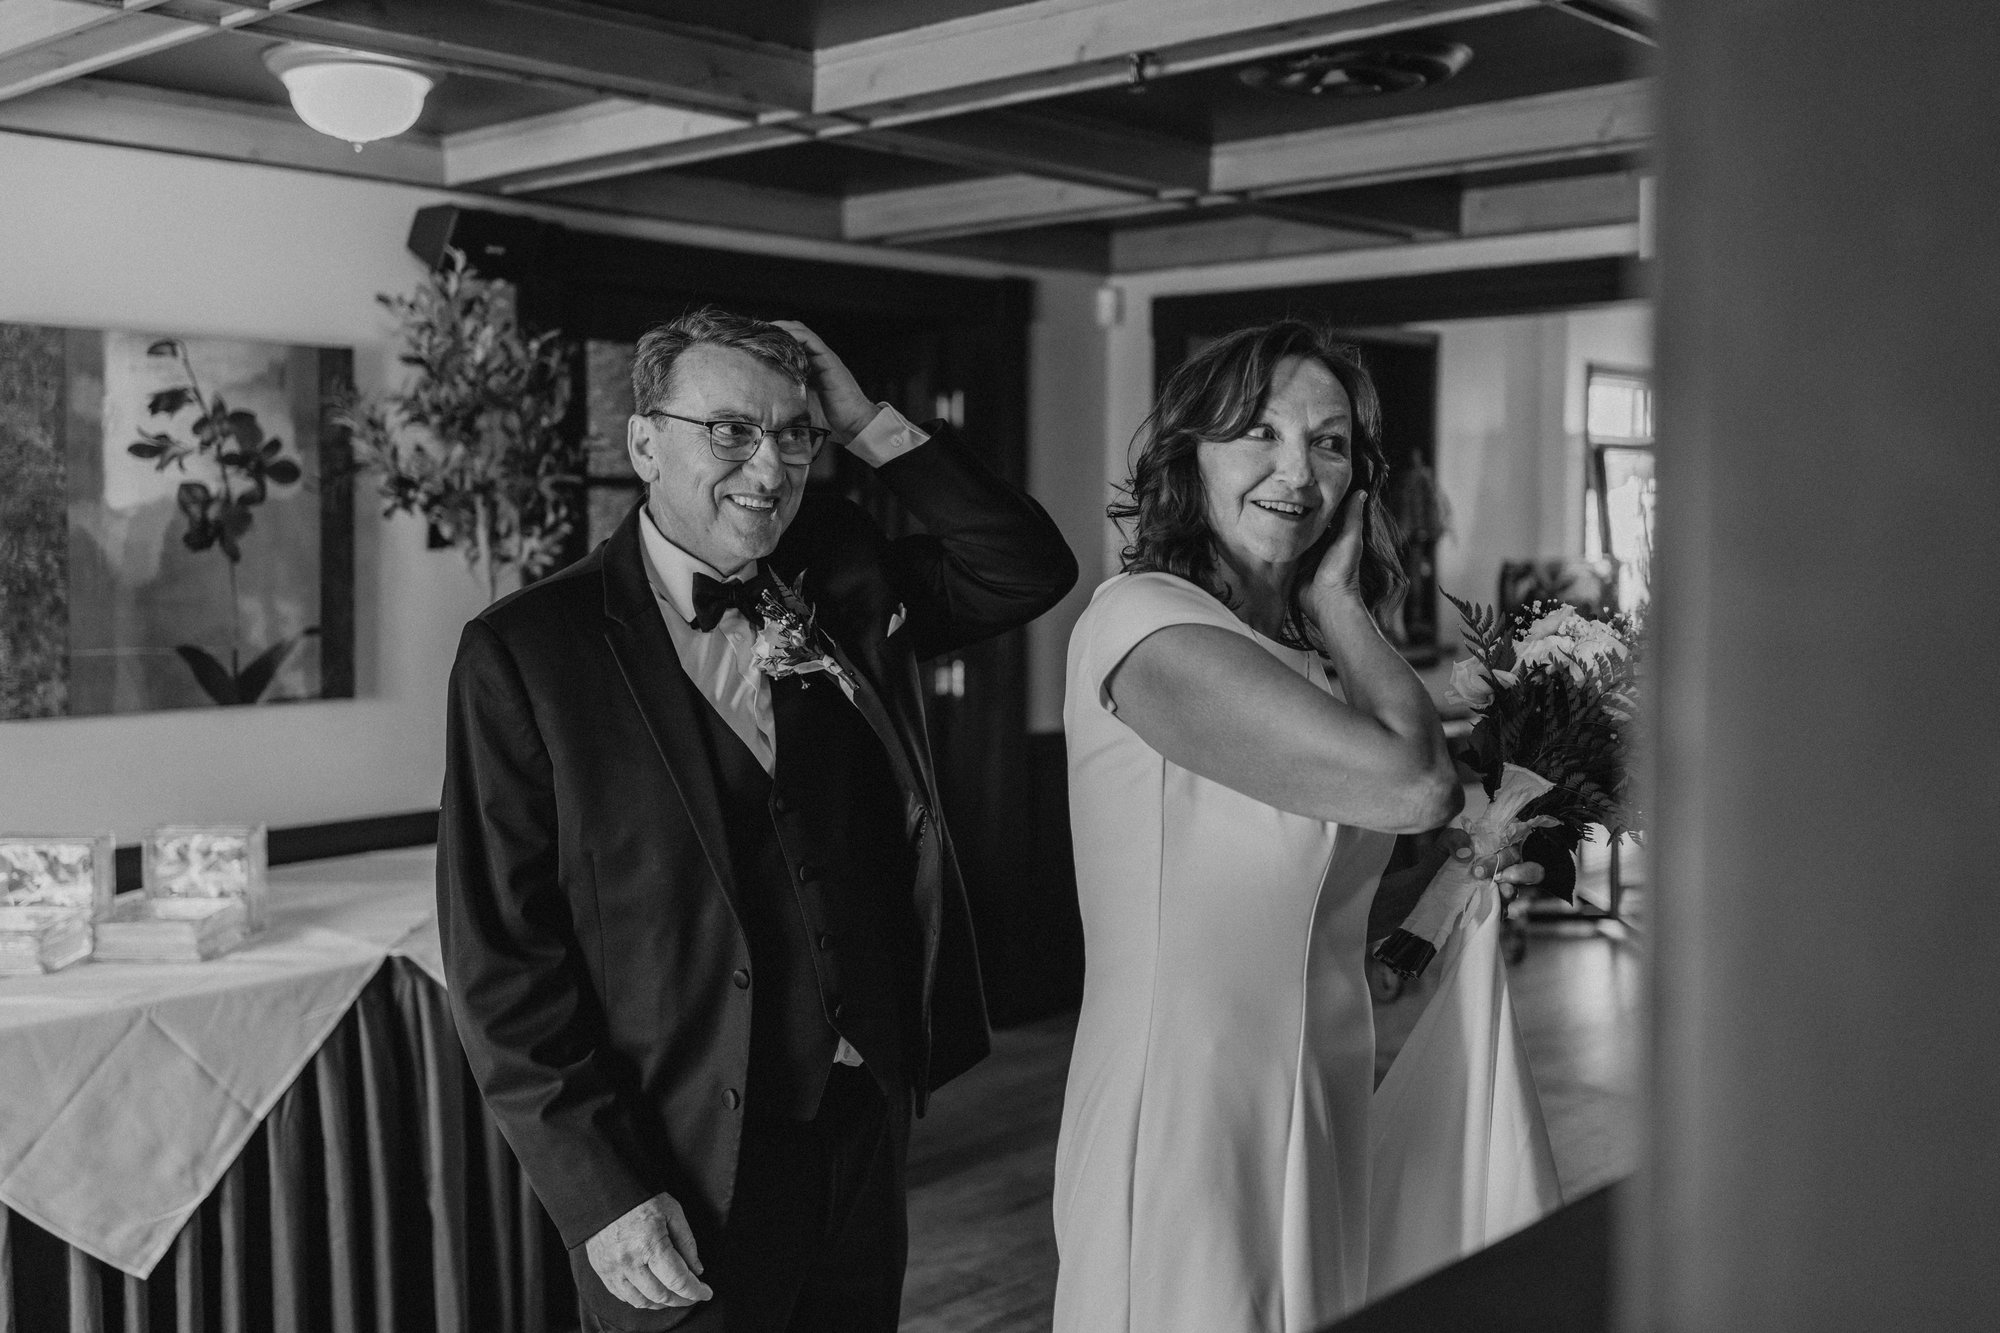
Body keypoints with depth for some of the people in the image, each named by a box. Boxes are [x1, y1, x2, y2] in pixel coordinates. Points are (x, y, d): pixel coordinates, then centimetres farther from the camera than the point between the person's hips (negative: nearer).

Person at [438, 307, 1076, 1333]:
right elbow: (499, 950, -11)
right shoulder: (524, 651, -10)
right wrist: (600, 1192, -16)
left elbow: (1029, 570, 5)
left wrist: (871, 428, -4)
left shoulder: (840, 594, 5)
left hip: (865, 1136, 5)